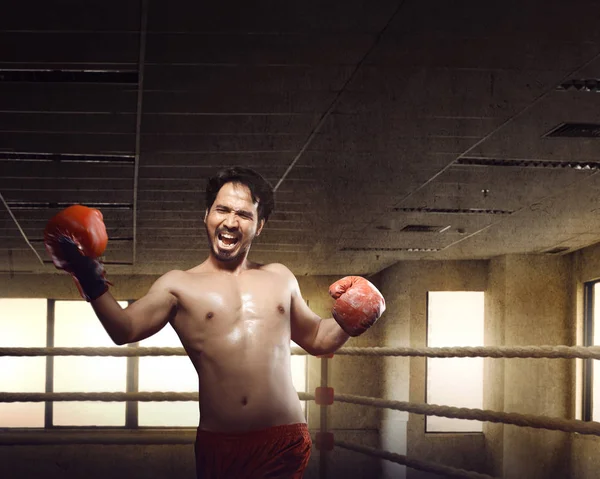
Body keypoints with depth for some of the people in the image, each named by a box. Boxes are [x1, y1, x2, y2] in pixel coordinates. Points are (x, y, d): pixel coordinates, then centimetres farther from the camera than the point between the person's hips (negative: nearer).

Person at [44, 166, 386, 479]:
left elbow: (317, 339, 26)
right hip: (219, 446, -1)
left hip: (285, 442, 2)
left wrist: (347, 322, 7)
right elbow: (125, 330, -6)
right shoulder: (179, 285, 6)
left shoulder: (280, 278, 16)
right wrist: (91, 280, -16)